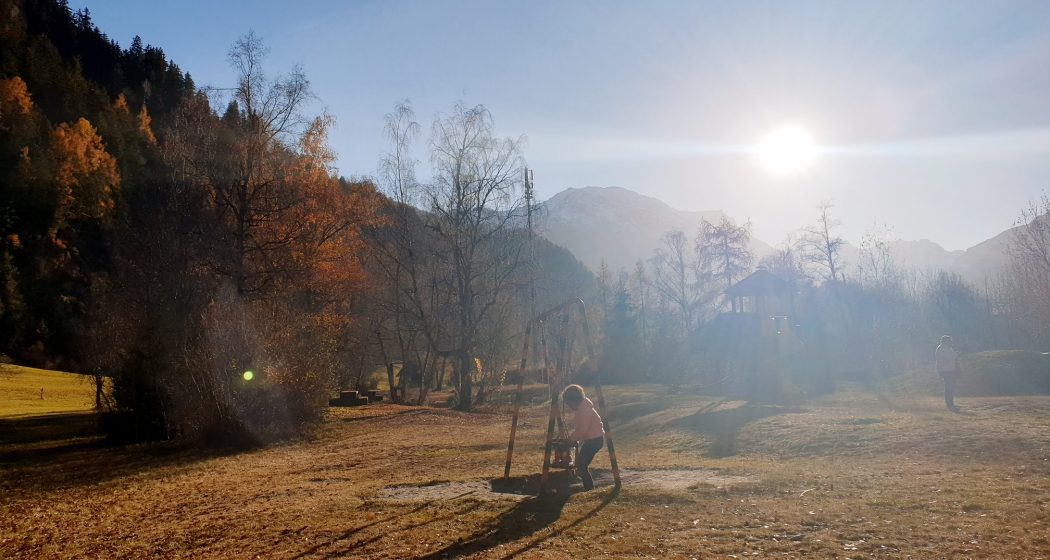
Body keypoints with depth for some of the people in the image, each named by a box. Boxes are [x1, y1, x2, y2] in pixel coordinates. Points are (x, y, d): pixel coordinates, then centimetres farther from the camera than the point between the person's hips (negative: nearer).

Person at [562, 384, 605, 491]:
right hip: (592, 439, 10)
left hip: (594, 440, -10)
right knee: (580, 463, 14)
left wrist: (571, 438, -9)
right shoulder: (583, 407, 9)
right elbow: (580, 429, 16)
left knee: (581, 465, -9)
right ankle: (589, 485, 22)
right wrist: (572, 437, 7)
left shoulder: (584, 411, -22)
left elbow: (582, 431, -22)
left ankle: (589, 487, -1)